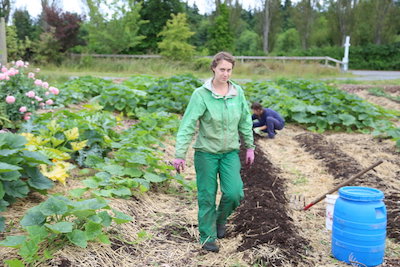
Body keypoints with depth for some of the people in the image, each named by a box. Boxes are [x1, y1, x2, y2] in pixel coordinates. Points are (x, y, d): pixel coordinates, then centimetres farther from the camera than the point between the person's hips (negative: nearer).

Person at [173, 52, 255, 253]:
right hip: (206, 152, -3)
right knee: (207, 197, 5)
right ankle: (207, 236, 23)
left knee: (234, 193, -6)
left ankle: (220, 219, 27)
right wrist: (180, 154, -20)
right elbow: (188, 125, -16)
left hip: (230, 152, 3)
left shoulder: (238, 92, -1)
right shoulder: (201, 94, -13)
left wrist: (250, 147, 12)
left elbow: (245, 121, 10)